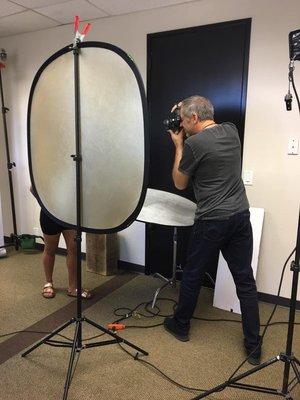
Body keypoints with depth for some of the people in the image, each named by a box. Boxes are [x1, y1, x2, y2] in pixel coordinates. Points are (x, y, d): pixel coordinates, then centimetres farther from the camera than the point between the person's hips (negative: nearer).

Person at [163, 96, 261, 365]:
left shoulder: (193, 144, -13)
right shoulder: (231, 131, 6)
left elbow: (180, 183, 0)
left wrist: (178, 146, 6)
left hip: (212, 221, -6)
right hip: (241, 216, 6)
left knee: (192, 275, 13)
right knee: (245, 280, 10)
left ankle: (180, 325, 34)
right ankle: (253, 347, 20)